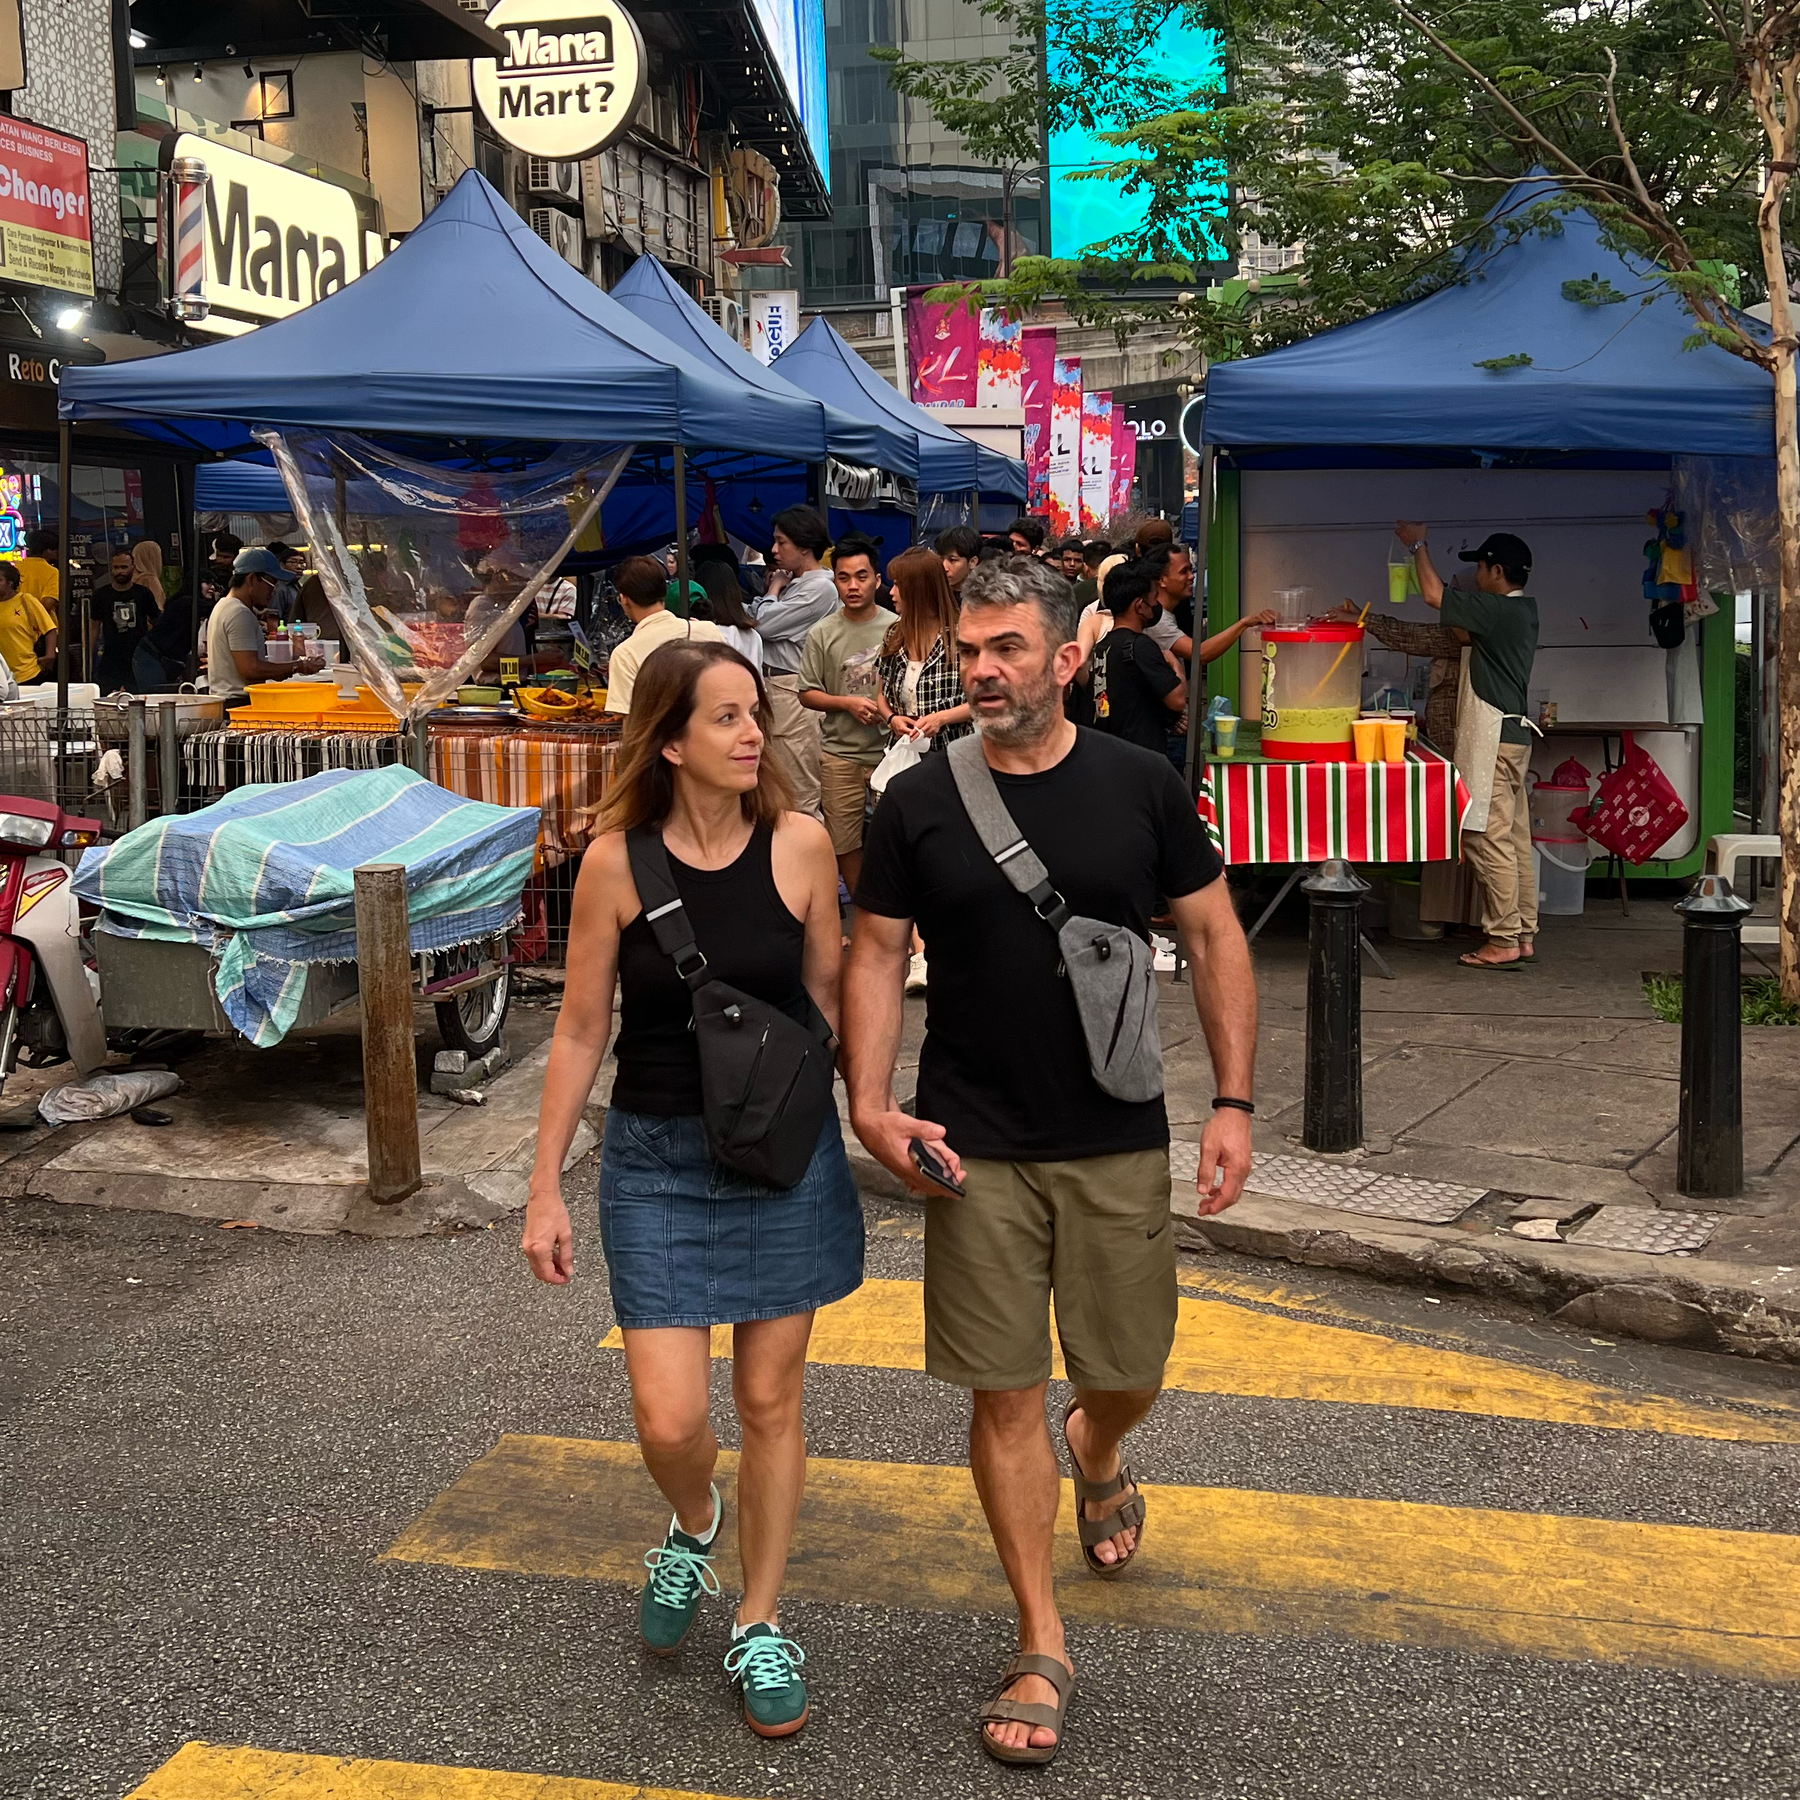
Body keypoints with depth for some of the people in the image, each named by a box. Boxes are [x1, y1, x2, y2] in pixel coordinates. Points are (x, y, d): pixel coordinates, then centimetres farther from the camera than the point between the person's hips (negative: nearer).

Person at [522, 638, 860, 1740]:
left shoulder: (800, 844, -8)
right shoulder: (616, 862, -10)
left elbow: (827, 1003, 3)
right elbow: (582, 1032, -2)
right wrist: (546, 1186, 0)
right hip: (657, 1158, 0)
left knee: (770, 1401, 10)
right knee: (671, 1422, -2)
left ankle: (761, 1628, 29)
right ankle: (694, 1528, 35)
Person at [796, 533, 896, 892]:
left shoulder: (896, 628, 0)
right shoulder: (822, 634, 2)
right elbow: (807, 694, 4)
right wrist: (848, 703, -11)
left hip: (891, 748, -1)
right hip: (840, 753, 1)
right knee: (845, 842, 8)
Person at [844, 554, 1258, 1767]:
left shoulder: (1140, 787, -2)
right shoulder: (919, 803, -2)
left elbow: (1217, 940, 3)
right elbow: (876, 957, 3)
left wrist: (1234, 1102, -3)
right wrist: (872, 1103, -10)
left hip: (1118, 1144, 1)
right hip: (973, 1150, 0)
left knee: (1128, 1372, 11)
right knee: (1004, 1393, 2)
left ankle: (1097, 1451, 50)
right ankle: (1043, 1644, 17)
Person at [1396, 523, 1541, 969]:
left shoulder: (1497, 610, -15)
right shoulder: (1523, 609, 13)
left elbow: (1434, 594, -12)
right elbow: (1467, 633, 25)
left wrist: (1419, 545, 6)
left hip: (1492, 741, -10)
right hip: (1515, 736, 10)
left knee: (1488, 840, -8)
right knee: (1515, 840, 11)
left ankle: (1503, 942, -7)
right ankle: (1524, 935, 15)